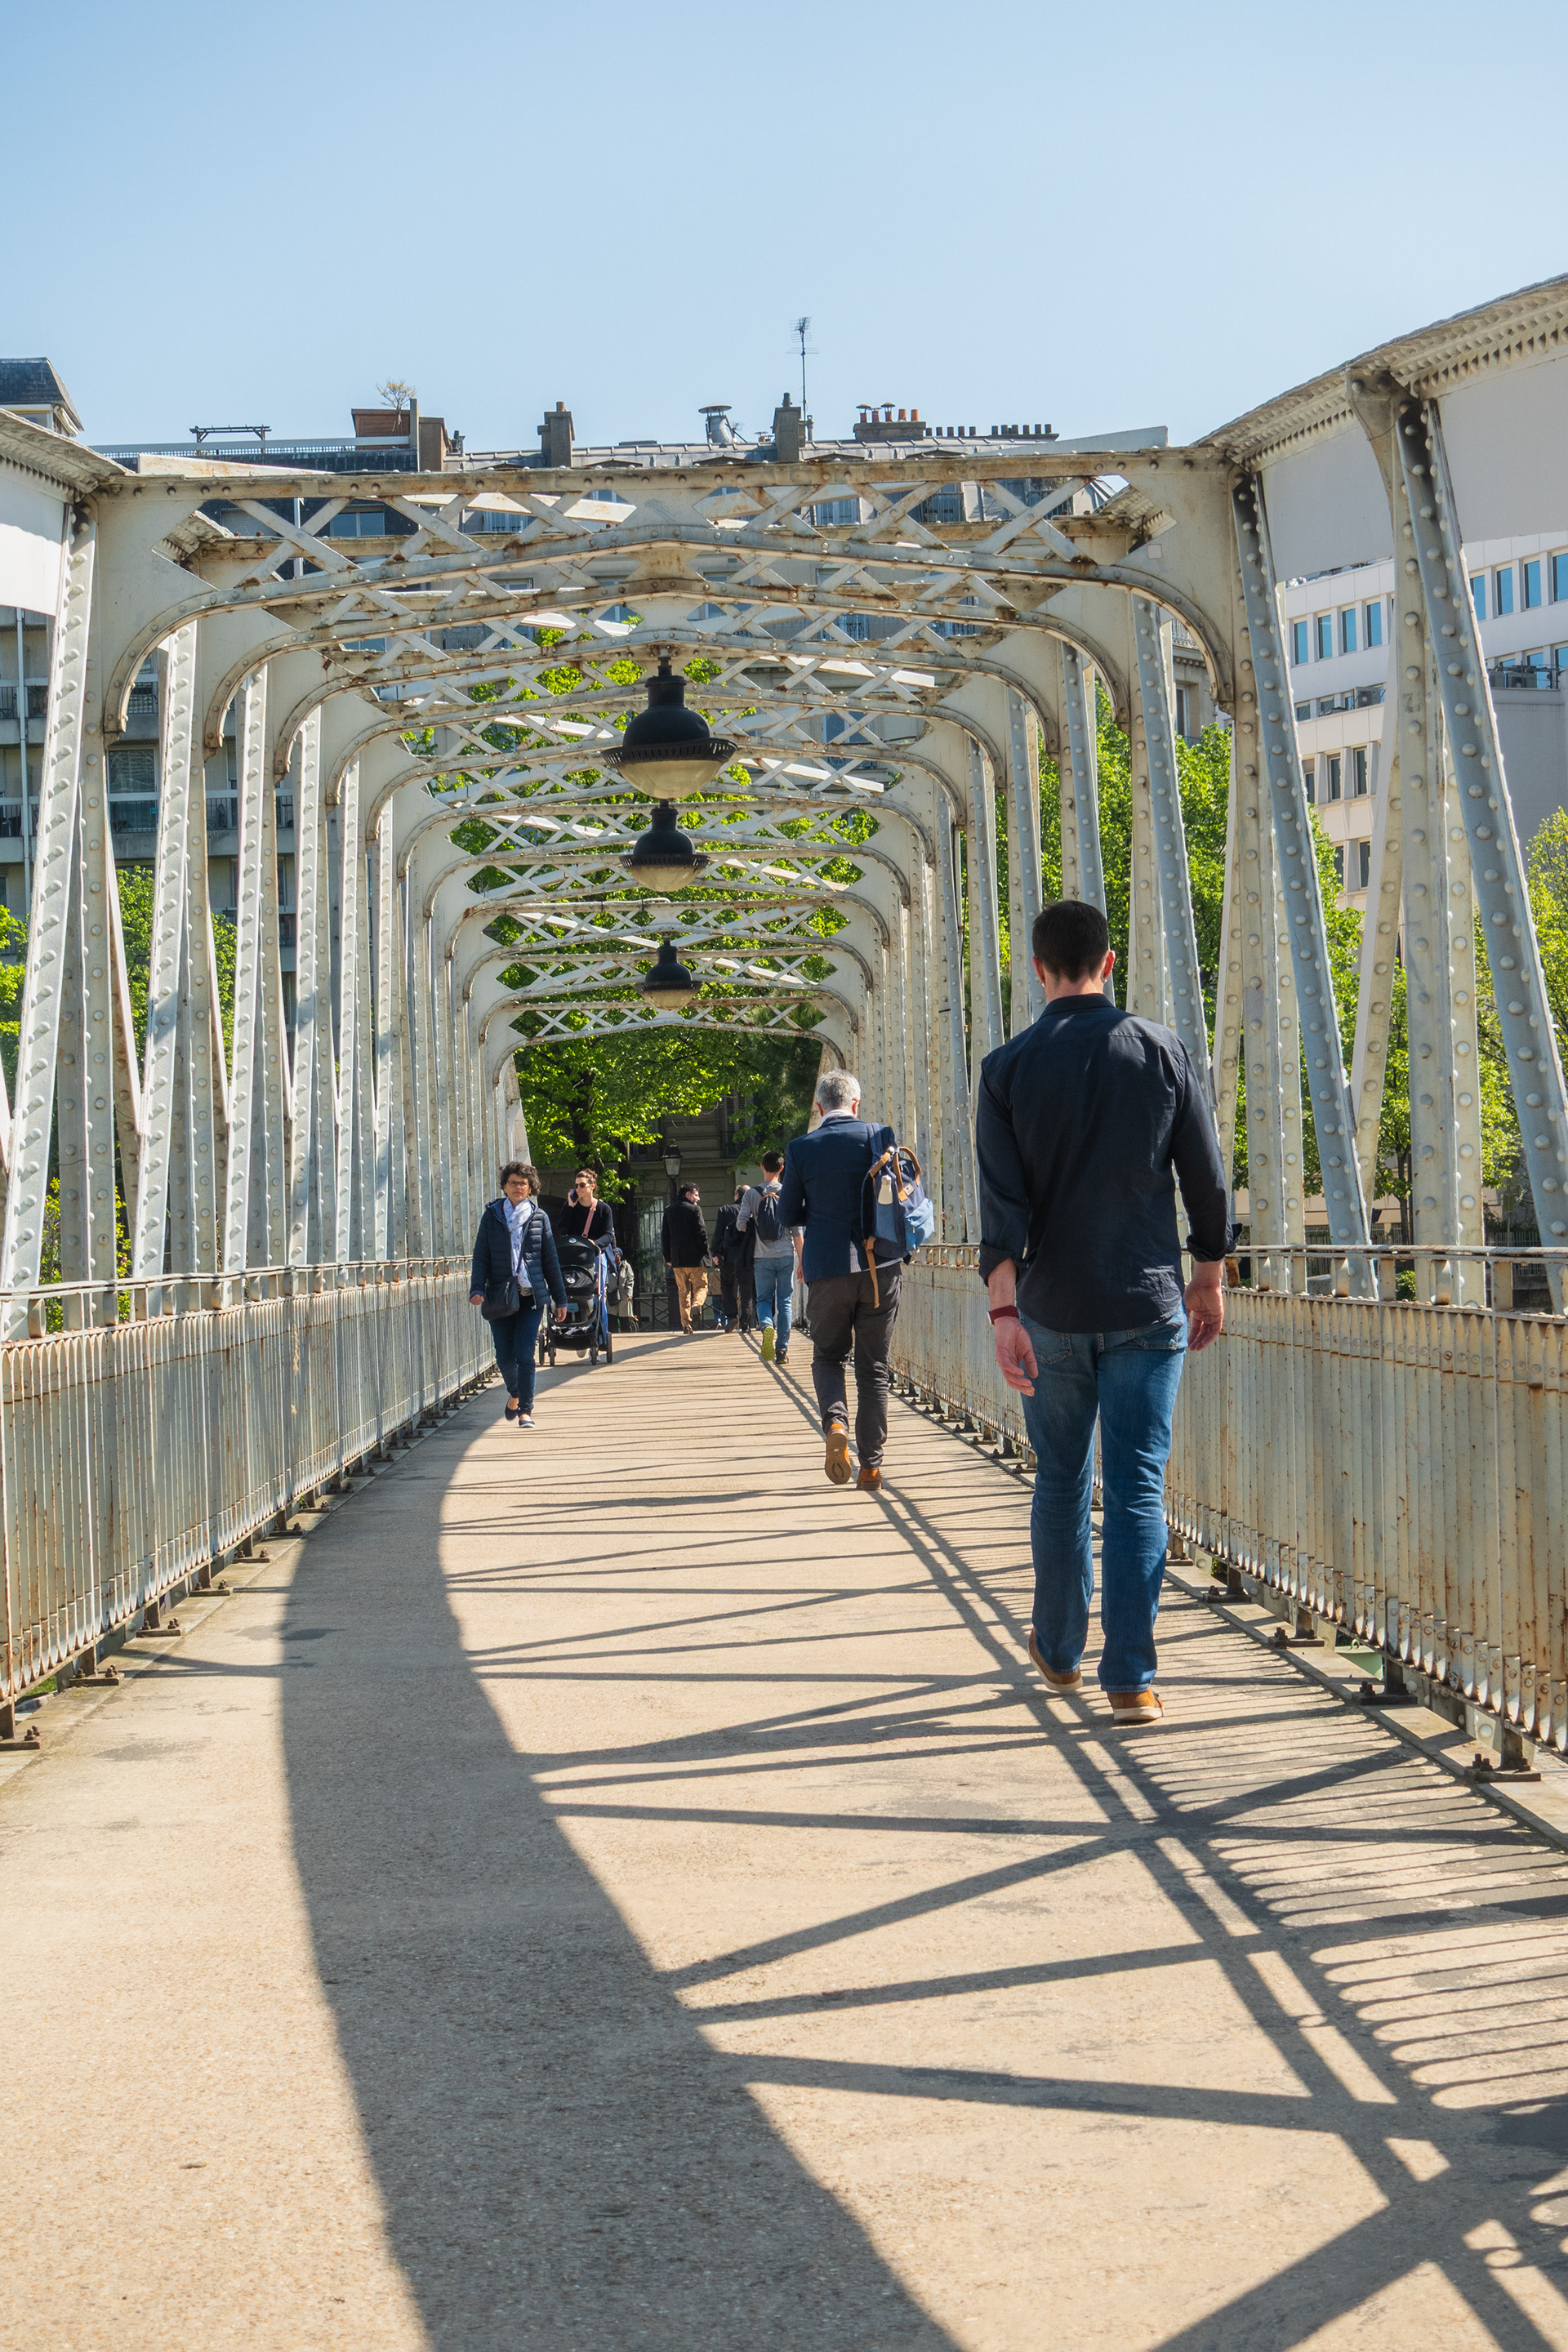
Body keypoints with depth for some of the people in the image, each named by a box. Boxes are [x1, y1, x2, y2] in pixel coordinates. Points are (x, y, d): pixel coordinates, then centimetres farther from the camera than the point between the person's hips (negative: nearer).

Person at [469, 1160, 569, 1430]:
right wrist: (477, 1289, -12)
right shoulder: (491, 1217, 5)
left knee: (525, 1355, -9)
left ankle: (525, 1409, -1)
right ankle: (514, 1393, 35)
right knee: (504, 1356, 5)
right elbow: (481, 1257, 4)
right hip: (500, 1295, 1)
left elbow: (550, 1260, 9)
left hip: (531, 1296, -1)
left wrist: (560, 1299, 9)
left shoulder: (539, 1218, 6)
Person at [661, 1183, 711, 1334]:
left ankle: (686, 1324, 3)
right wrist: (706, 1254, -2)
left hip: (677, 1259, 5)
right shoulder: (694, 1209, -5)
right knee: (701, 1287, 4)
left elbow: (665, 1236, 13)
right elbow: (701, 1233, -10)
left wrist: (668, 1258, 18)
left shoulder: (669, 1211, 11)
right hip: (695, 1258, -4)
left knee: (683, 1292, 10)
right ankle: (697, 1305, -27)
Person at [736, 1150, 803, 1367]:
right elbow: (797, 1231, -1)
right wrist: (801, 1261, 5)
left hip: (762, 1257, 0)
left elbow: (741, 1225, -5)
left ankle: (767, 1326, -23)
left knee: (764, 1299, 9)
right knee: (785, 1301, 6)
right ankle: (782, 1349, 1)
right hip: (786, 1255, 0)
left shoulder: (751, 1194, -2)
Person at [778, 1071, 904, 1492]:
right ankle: (871, 1464, 7)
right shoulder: (880, 1137, -3)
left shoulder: (802, 1149, -4)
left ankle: (836, 1422, -12)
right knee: (873, 1367, 8)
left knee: (828, 1356, 16)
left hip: (827, 1268, -1)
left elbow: (787, 1215, 1)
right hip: (880, 1265, 1)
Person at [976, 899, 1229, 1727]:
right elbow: (1207, 1180, 1)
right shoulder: (1161, 1051, -1)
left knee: (1060, 1481, 16)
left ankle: (1059, 1650, 27)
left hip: (1053, 1311, 1)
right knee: (1136, 1489, 0)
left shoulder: (1008, 1068, -3)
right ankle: (1130, 1678, -5)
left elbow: (1002, 1203, -10)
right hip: (1148, 1305, -1)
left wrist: (1005, 1311, -13)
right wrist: (1210, 1282, 12)